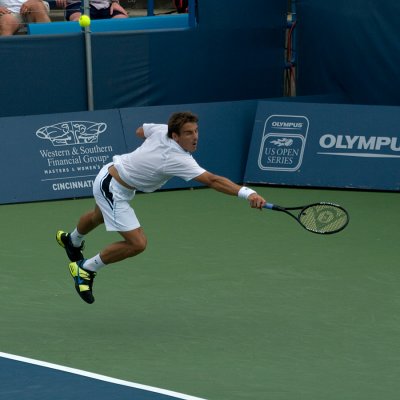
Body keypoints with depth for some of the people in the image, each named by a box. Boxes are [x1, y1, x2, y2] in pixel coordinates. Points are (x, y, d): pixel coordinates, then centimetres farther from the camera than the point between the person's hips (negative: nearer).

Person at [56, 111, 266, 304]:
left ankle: (72, 241, 70)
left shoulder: (162, 130, -14)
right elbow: (213, 181, -47)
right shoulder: (178, 160, -38)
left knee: (98, 216, 38)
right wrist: (247, 193, -56)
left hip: (112, 170, 10)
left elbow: (140, 131, 9)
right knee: (137, 244, -15)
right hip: (113, 190, -10)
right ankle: (85, 269, 4)